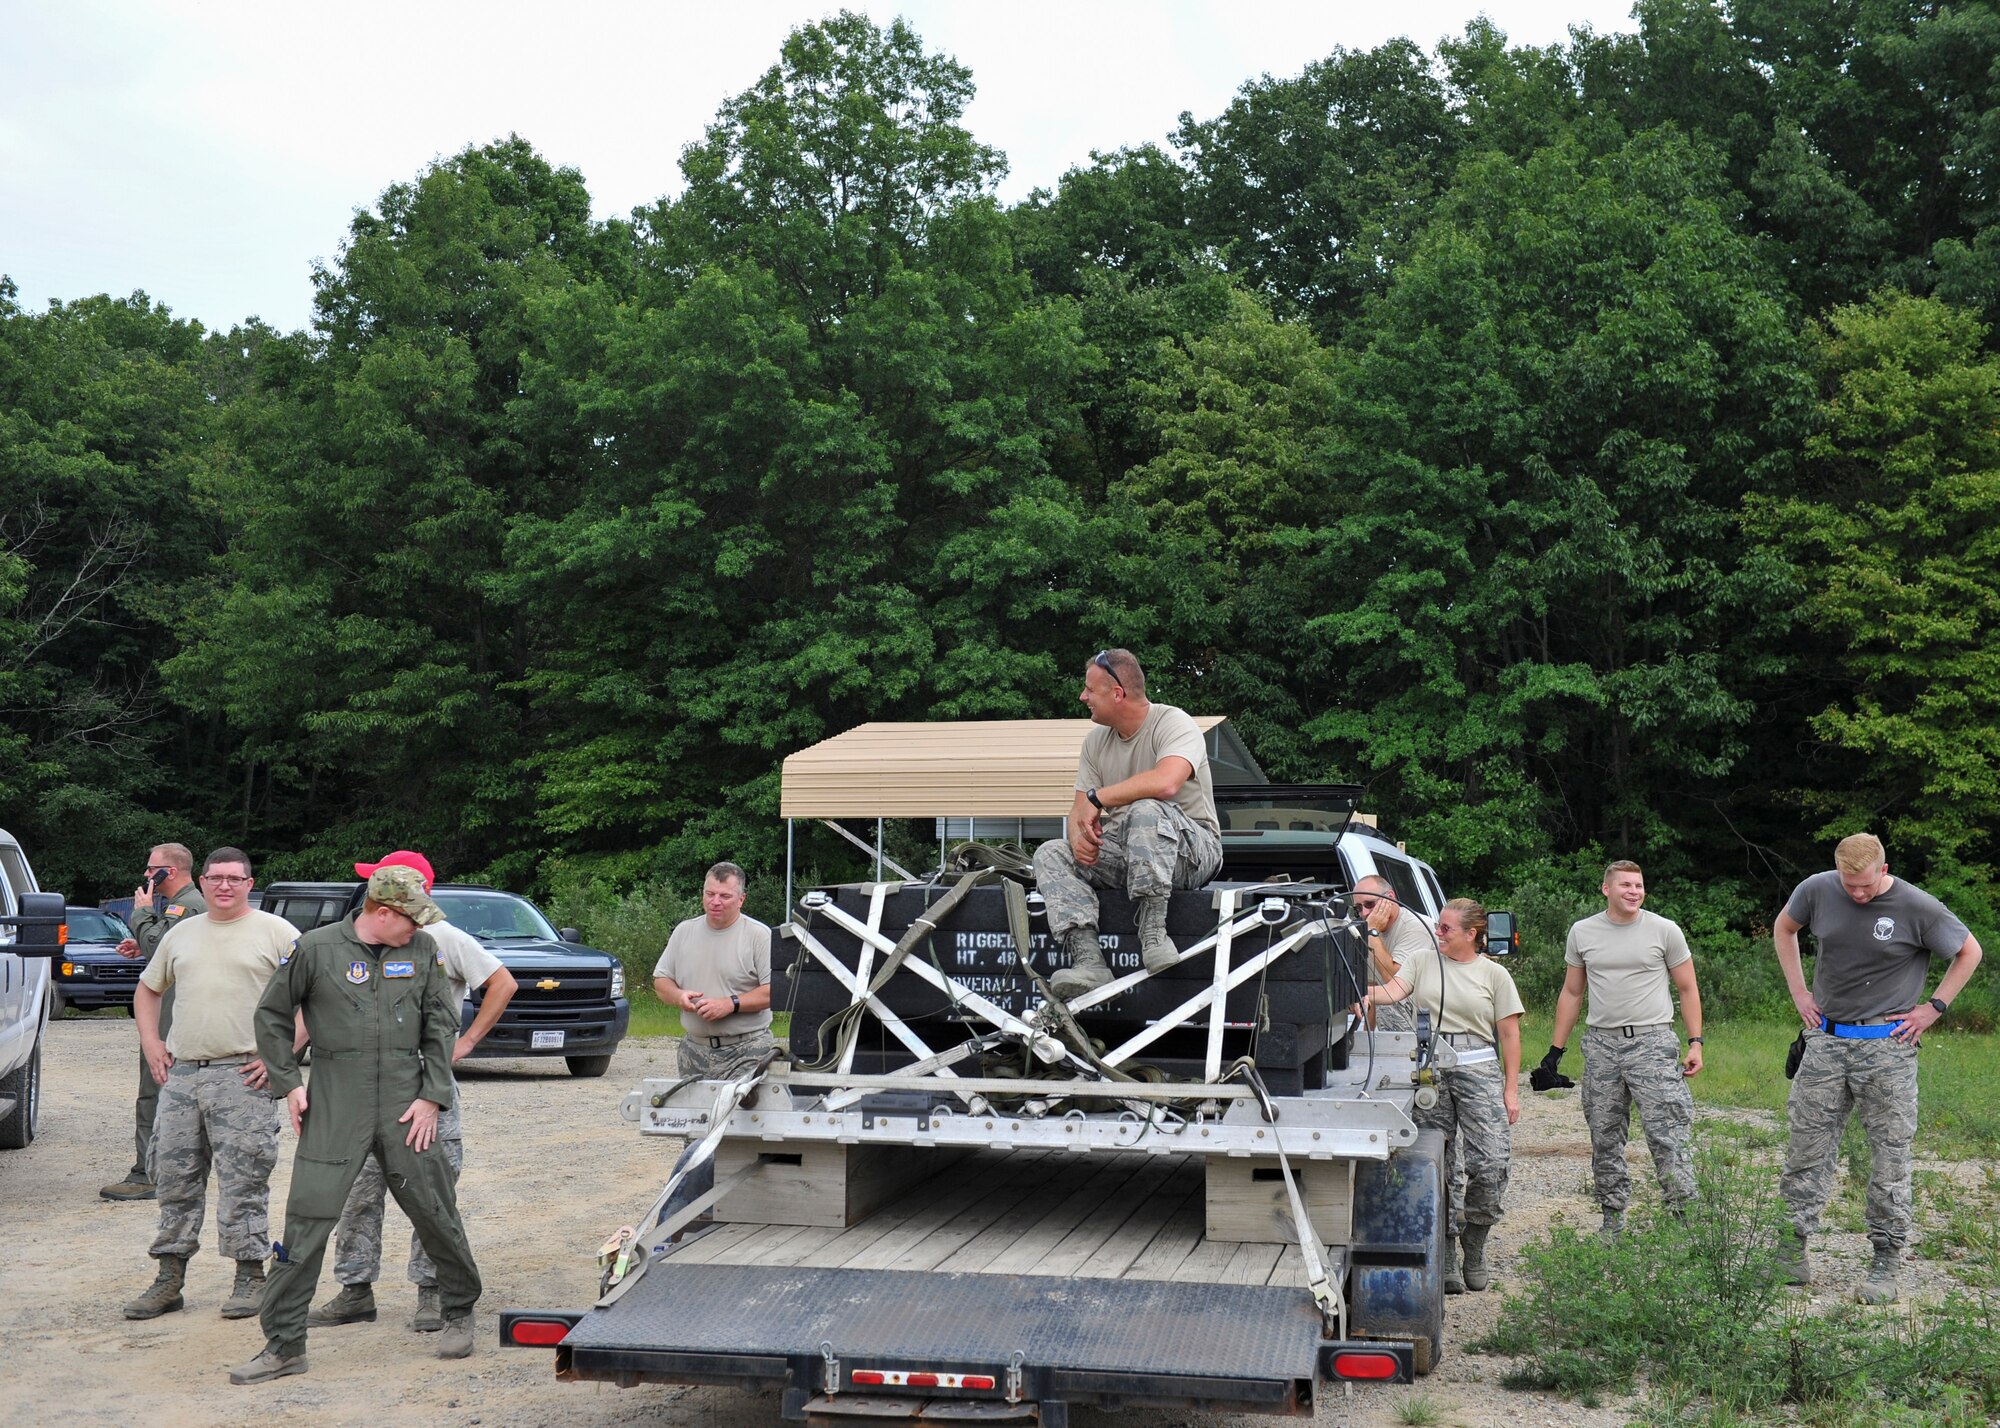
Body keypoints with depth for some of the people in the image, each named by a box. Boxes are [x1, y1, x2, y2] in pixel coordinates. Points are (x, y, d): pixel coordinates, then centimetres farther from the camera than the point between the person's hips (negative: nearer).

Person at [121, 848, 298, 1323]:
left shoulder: (275, 933, -1)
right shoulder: (181, 934, 16)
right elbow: (148, 990, 28)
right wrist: (150, 1042, 13)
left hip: (243, 1075, -5)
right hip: (180, 1072, 5)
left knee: (243, 1182, -4)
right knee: (175, 1179, 8)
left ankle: (250, 1277, 4)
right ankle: (169, 1279, 16)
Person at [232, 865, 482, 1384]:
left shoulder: (423, 950, 5)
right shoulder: (317, 948, -2)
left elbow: (441, 1026, 8)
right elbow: (272, 1016, 8)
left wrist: (432, 1096, 0)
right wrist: (289, 1084, 2)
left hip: (406, 1104, 2)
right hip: (334, 1107, -2)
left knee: (436, 1214, 6)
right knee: (307, 1220, -4)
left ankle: (459, 1313, 28)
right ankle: (283, 1345, 5)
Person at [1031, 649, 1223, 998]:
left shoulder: (1174, 724, -12)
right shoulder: (1096, 740, 11)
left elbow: (1166, 782, -33)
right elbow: (1080, 807, 10)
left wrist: (1097, 797, -22)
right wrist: (1079, 836, -16)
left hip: (1192, 848, -7)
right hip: (1125, 853, 7)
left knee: (1146, 810, -37)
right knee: (1051, 854, -13)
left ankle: (1153, 934, -35)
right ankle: (1088, 961, -31)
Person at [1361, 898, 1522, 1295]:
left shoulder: (1493, 974, 8)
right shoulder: (1422, 964, 12)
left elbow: (1510, 1034, 7)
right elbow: (1392, 990, -4)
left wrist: (1511, 1090, 2)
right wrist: (1365, 992, -27)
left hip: (1479, 1068, -1)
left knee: (1490, 1163, -11)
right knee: (1436, 1165, 1)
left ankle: (1474, 1247, 12)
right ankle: (1446, 1257, 10)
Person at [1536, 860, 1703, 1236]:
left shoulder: (1665, 930, 2)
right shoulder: (1582, 933, 9)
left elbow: (1687, 990, 8)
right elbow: (1571, 993, 15)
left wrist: (1695, 1042, -2)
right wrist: (1555, 1052, 12)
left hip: (1653, 1042, -3)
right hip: (1601, 1044, 3)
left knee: (1667, 1137, -11)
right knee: (1604, 1141, 7)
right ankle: (1613, 1221, 16)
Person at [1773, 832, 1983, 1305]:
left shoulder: (1917, 907, -10)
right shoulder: (1817, 890, -2)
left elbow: (1969, 952, 5)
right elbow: (1784, 928, 19)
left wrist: (1935, 1007, 0)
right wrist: (1798, 991, 11)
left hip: (1887, 1044, -3)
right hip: (1826, 1039, 3)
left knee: (1889, 1153, 1)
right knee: (1806, 1145, 2)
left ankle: (1886, 1261, 9)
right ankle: (1795, 1244, 11)